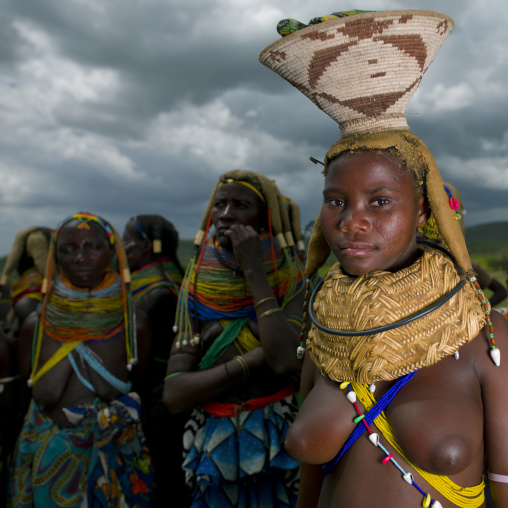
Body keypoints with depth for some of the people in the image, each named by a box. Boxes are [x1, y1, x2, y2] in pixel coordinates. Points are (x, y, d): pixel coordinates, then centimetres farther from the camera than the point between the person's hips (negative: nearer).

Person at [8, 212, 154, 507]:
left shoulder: (134, 325, -10)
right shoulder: (36, 325, -6)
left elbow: (138, 388, 1)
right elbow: (25, 395, 2)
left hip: (114, 460, -1)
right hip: (47, 462, 1)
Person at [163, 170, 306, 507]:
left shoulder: (291, 281, -8)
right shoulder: (197, 288, -1)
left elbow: (287, 362, -27)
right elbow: (174, 394, -8)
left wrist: (254, 272, -21)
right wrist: (253, 360, -19)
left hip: (279, 452, -2)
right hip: (214, 452, 2)